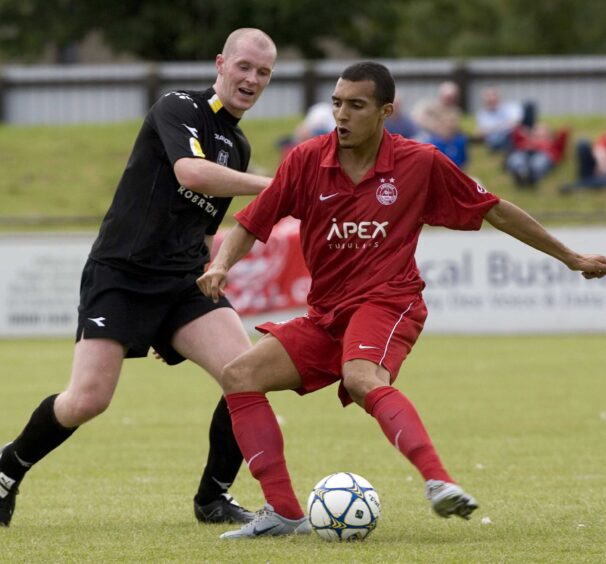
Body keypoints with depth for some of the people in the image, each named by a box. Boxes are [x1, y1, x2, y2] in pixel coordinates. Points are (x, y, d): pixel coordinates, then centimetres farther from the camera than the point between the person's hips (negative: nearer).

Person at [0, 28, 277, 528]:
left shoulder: (238, 146, 17)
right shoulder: (178, 109, -7)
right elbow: (189, 171, -27)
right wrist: (268, 186, -26)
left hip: (183, 282, 6)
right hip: (119, 275, -6)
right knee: (88, 399, -15)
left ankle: (213, 498, 3)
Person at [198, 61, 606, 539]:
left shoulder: (421, 163, -4)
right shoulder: (307, 160, 0)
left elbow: (496, 212, 8)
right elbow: (251, 225, 6)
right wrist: (221, 264, -16)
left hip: (386, 302, -5)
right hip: (325, 315, 5)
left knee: (361, 379, -37)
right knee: (239, 376, -11)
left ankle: (440, 483, -51)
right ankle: (283, 513, -9)